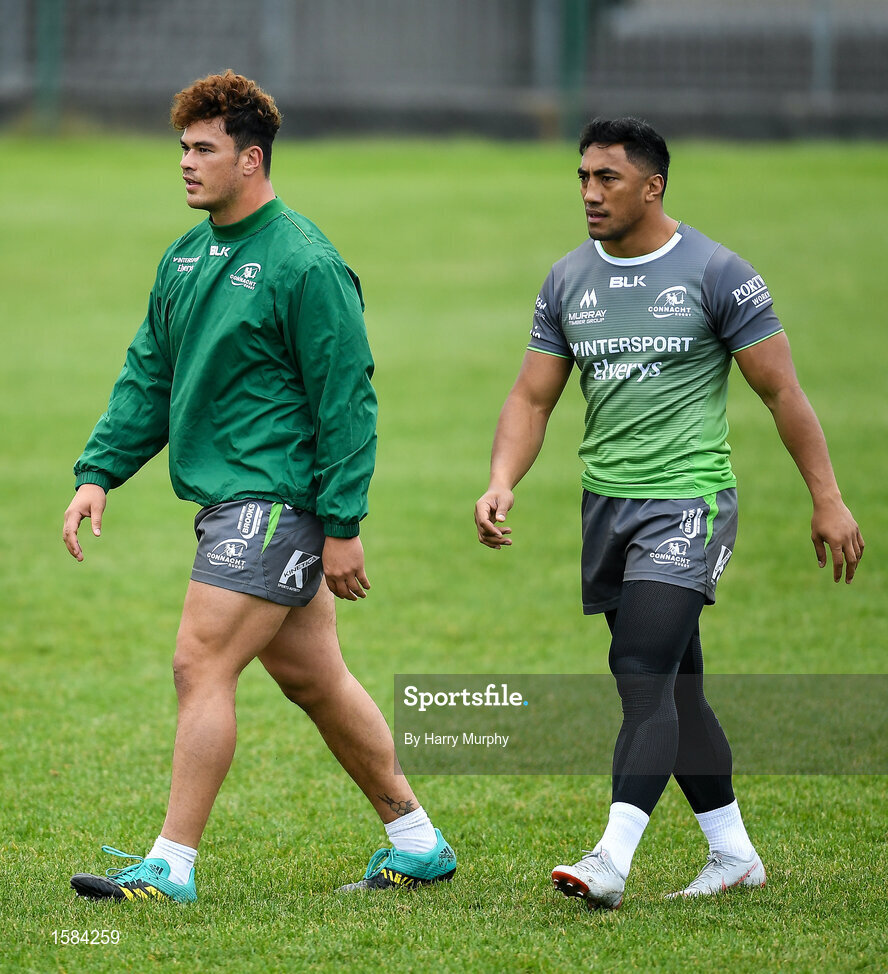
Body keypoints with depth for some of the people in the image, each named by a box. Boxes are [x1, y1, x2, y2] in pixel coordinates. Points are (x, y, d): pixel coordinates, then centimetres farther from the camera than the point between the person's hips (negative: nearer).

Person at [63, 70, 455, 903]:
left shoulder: (303, 265, -14)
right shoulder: (185, 258, 12)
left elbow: (346, 398, -15)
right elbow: (147, 377, 17)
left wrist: (343, 527, -17)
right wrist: (98, 473, 6)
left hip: (273, 499, -9)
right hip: (226, 498, 9)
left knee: (200, 667, -12)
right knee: (312, 678, 13)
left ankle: (170, 866, -9)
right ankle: (416, 843, 23)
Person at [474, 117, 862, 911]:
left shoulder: (716, 274, -7)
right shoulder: (569, 281, 8)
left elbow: (782, 391, -4)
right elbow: (532, 397, 9)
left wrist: (827, 499, -6)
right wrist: (502, 483, -9)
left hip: (687, 502, -6)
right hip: (607, 507, 6)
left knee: (645, 677, -18)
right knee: (674, 689, 12)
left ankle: (612, 862, -25)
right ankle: (733, 854, 23)